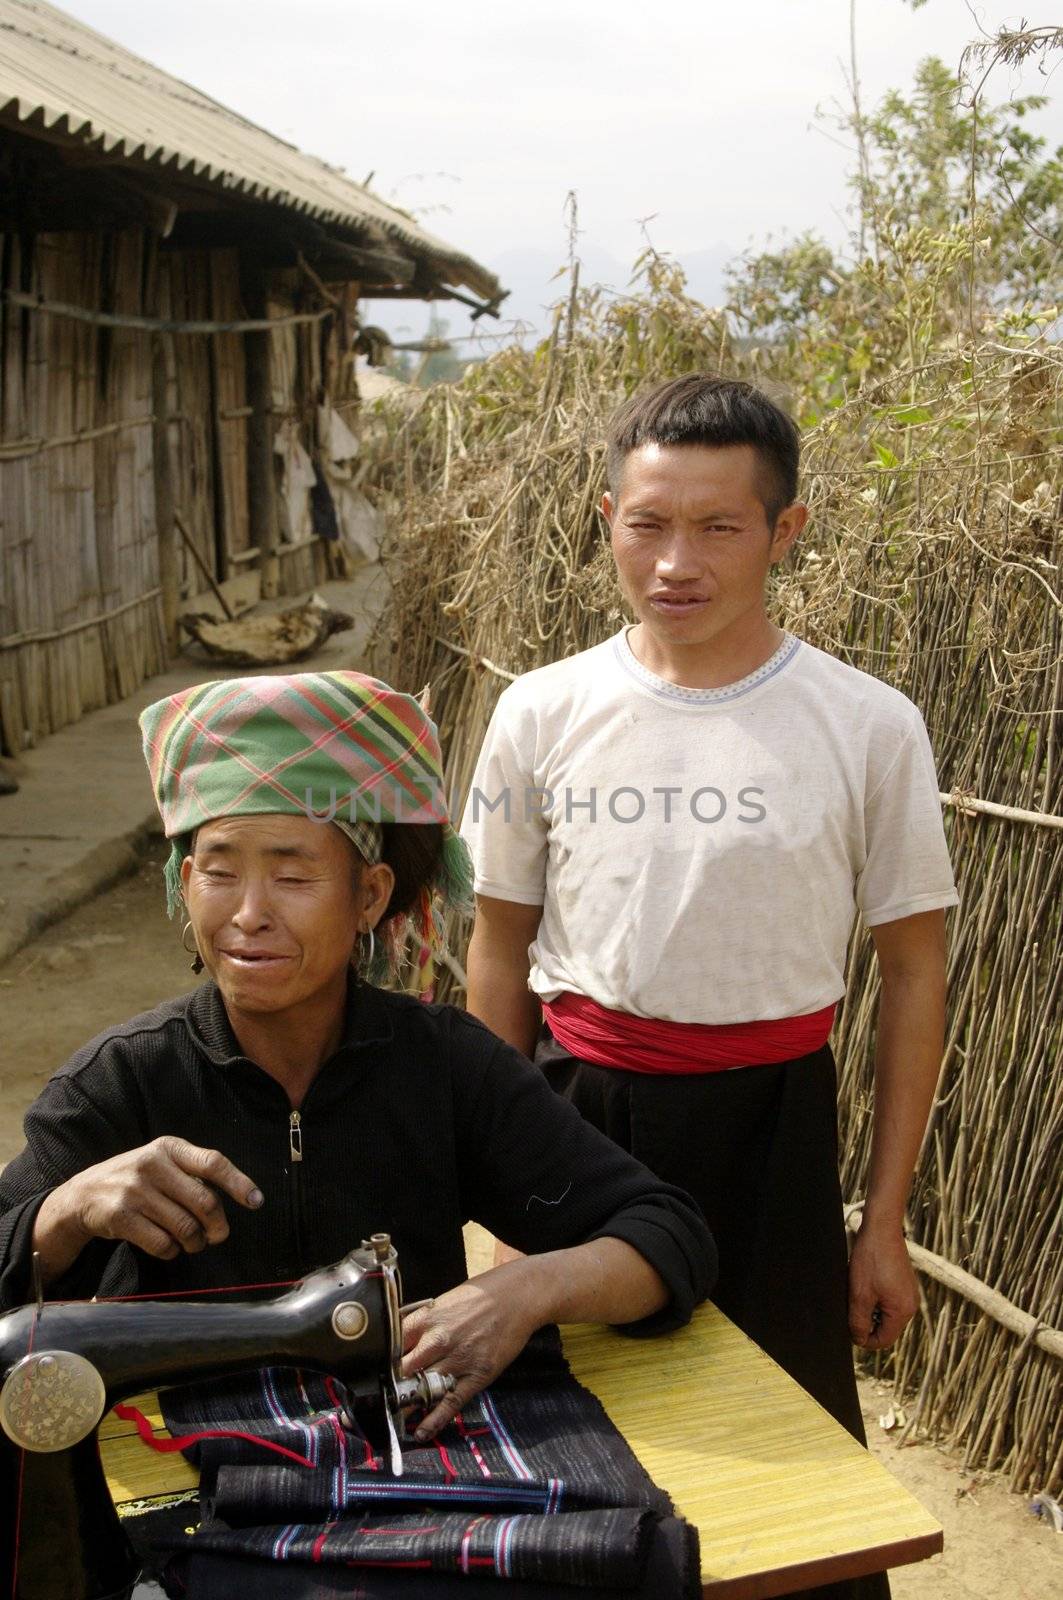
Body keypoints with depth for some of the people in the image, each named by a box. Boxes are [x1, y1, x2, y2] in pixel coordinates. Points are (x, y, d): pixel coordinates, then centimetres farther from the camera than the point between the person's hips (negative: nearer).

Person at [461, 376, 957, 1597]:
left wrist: (886, 1220, 0)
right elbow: (502, 949, 6)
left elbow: (912, 968, -1)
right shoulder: (544, 713, -4)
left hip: (768, 1122, -1)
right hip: (577, 1105, 2)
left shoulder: (869, 728, -8)